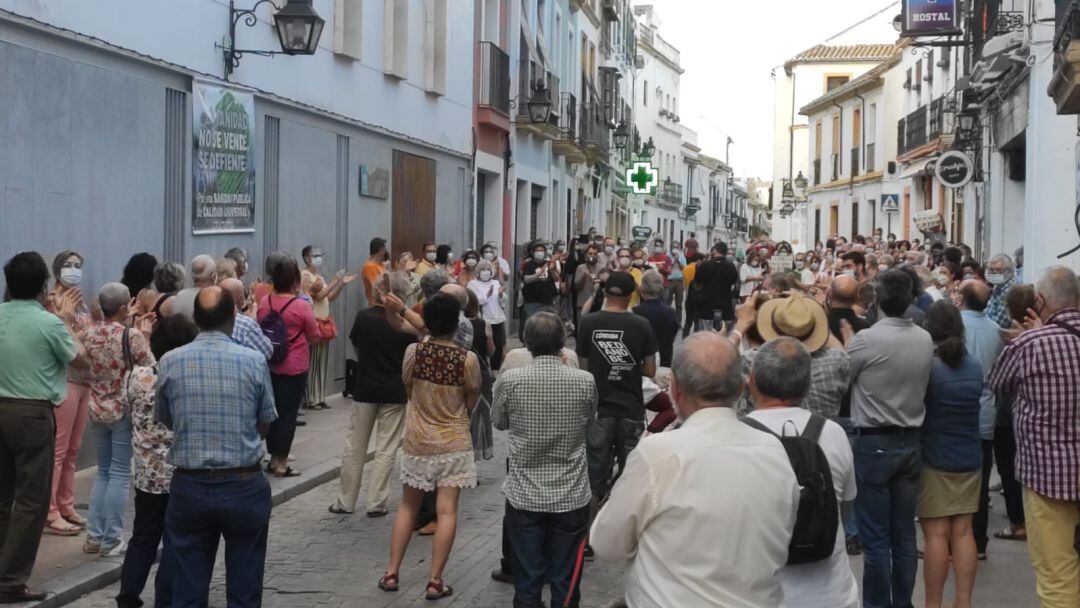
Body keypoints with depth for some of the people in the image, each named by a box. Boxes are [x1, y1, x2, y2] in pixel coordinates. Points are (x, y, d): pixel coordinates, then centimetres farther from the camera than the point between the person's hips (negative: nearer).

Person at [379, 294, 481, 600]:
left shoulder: (413, 352, -11)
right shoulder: (467, 359, -15)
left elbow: (409, 391, 3)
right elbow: (471, 403, -4)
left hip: (417, 440, 2)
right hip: (454, 443, -2)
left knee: (407, 506, 16)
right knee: (447, 511, 2)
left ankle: (391, 573, 19)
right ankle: (435, 581, 2)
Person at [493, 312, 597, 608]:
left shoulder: (509, 381, -11)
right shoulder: (585, 381, -10)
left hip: (524, 495, 0)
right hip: (571, 496, 0)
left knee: (527, 582, 9)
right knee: (566, 583, 9)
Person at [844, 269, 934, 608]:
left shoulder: (867, 339, -17)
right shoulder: (925, 340, 0)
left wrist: (847, 339, 12)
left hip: (874, 443, -5)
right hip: (910, 440, 5)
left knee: (875, 536, 1)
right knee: (904, 534, 12)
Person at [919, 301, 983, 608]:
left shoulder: (927, 366, -13)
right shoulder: (975, 367, 3)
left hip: (934, 459, -5)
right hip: (969, 458, 5)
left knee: (936, 535, -3)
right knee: (963, 532, 8)